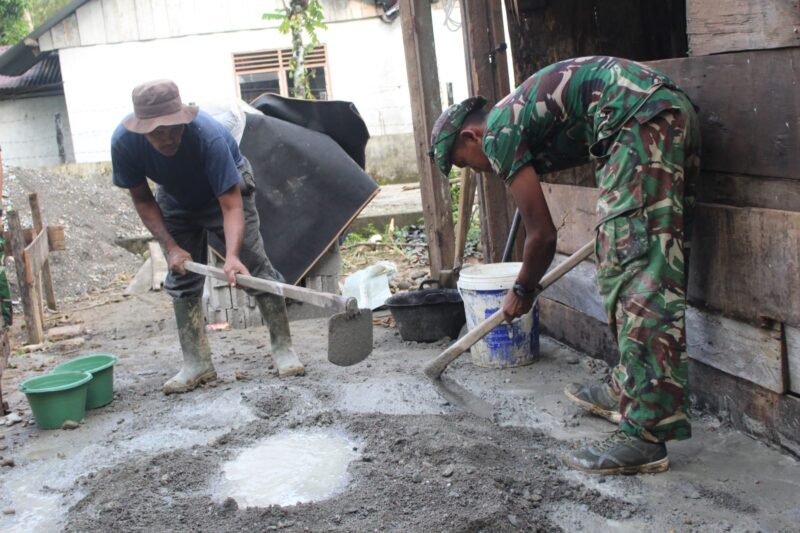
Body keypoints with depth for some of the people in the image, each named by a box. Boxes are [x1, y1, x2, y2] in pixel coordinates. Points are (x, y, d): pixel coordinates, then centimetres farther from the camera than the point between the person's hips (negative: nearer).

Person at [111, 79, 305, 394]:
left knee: (255, 266, -11)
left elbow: (231, 205, -40)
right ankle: (197, 364, 6)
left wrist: (232, 256, -55)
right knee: (181, 277, -1)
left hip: (227, 189, -3)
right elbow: (142, 199, -14)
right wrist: (171, 247, -22)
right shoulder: (124, 142, -30)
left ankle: (283, 349, -1)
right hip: (176, 200, 3)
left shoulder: (208, 134, -41)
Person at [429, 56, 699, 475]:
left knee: (637, 271, -12)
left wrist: (523, 292, 17)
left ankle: (646, 434, -11)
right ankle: (628, 391, 26)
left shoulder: (497, 133, -2)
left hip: (641, 120, -10)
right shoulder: (517, 117, 24)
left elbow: (542, 234, 1)